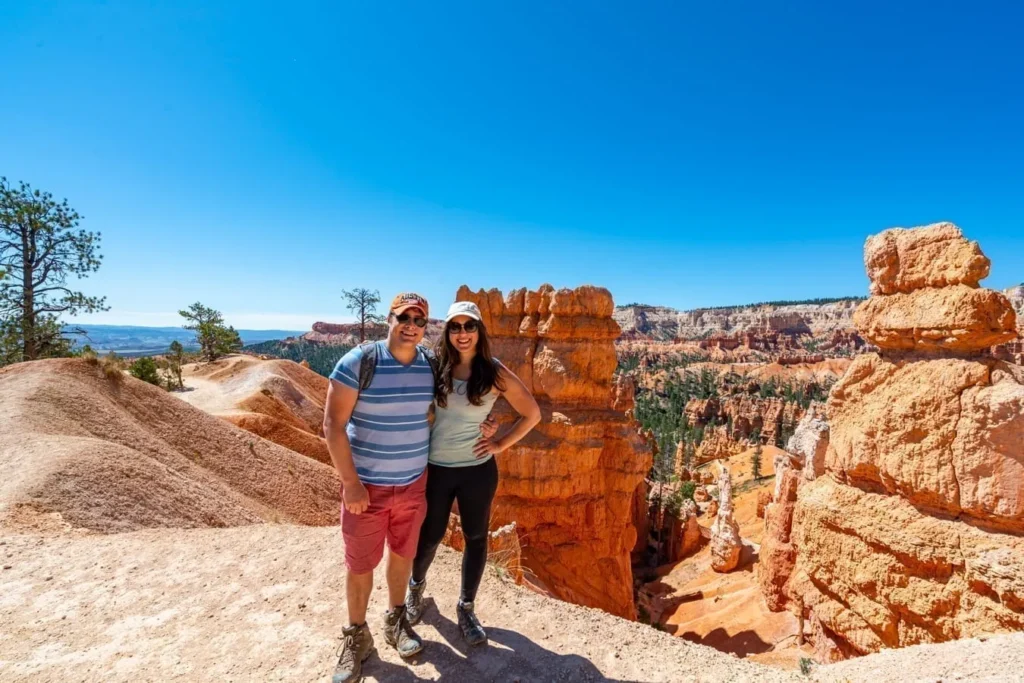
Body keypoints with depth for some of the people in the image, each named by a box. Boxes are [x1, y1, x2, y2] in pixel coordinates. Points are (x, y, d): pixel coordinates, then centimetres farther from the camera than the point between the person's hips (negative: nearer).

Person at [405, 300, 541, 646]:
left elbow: (532, 414, -2)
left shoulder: (495, 373, -8)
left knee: (476, 538, 14)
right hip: (435, 468, 1)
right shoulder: (436, 367, -6)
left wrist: (501, 444, -6)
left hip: (477, 469, 0)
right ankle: (416, 586, 48)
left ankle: (466, 608, 36)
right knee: (429, 536, 17)